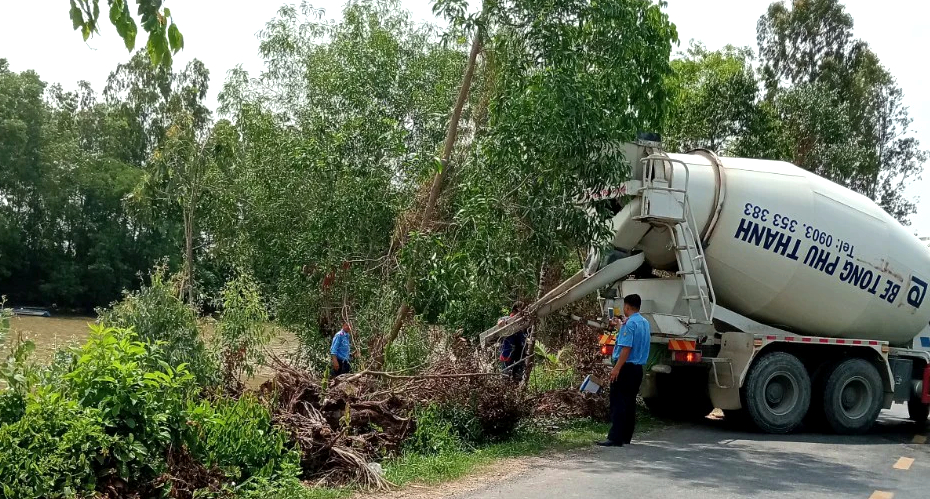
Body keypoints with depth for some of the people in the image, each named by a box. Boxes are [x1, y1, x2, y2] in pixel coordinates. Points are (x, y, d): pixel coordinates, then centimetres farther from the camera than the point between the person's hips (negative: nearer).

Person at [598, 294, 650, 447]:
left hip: (626, 367, -9)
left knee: (618, 403, -8)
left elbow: (626, 347, -22)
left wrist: (616, 368, -24)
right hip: (638, 367, 9)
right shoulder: (645, 322, 13)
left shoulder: (629, 324, -15)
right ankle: (626, 437, 18)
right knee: (630, 402, 13)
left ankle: (615, 438, -12)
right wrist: (621, 327, 35)